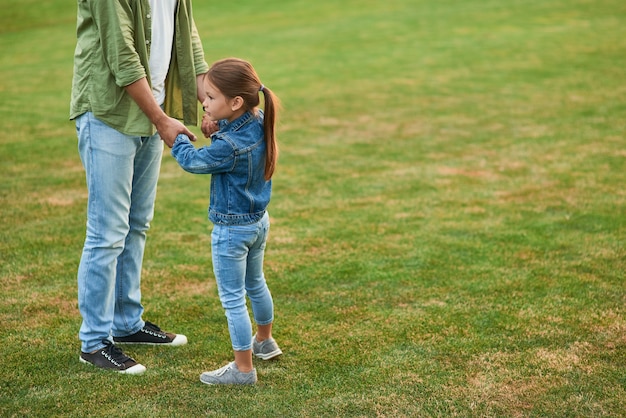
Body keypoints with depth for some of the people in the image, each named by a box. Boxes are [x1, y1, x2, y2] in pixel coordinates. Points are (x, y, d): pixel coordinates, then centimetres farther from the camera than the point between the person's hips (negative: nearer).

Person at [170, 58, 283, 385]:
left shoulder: (228, 147, -30)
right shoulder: (259, 124, -6)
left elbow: (191, 161, -14)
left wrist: (175, 135, 2)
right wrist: (220, 128, -5)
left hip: (232, 230, -9)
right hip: (259, 221, 9)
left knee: (233, 300, 2)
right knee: (255, 284, 27)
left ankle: (243, 369, 10)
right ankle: (265, 341, 46)